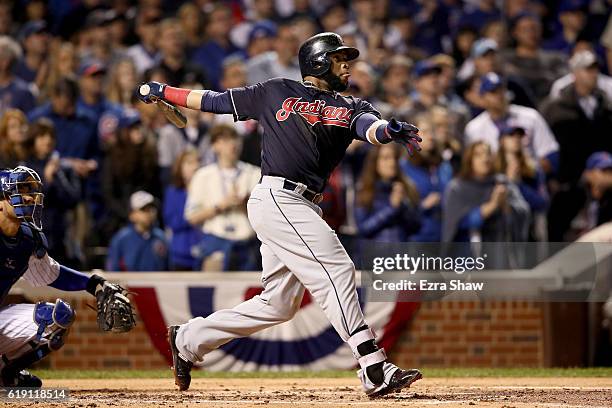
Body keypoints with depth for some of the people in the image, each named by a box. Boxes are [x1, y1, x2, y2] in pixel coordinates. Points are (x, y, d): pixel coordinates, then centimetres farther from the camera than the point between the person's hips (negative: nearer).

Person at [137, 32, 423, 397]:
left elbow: (368, 126, -6)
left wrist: (388, 130, -30)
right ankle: (375, 370, -24)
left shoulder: (350, 107, 17)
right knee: (336, 270, -18)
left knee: (279, 304, 8)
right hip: (277, 198, -6)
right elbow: (215, 101, 18)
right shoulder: (276, 93, 10)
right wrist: (162, 91, 17)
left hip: (304, 208, 6)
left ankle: (188, 340, 24)